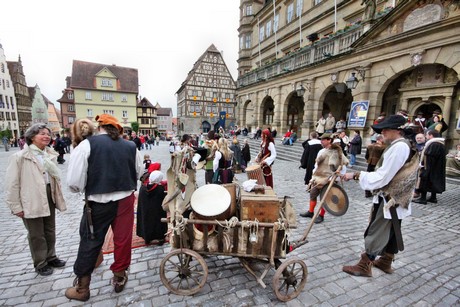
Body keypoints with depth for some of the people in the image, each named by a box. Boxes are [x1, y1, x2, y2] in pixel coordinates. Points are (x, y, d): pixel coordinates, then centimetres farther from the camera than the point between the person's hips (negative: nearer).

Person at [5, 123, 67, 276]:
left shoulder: (49, 154, 6)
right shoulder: (19, 156, -12)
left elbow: (57, 175, 3)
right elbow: (12, 184, -11)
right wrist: (16, 206, -11)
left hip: (49, 198, 6)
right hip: (31, 201, -5)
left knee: (50, 231, 19)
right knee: (36, 235, 11)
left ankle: (51, 257, 39)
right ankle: (40, 263, 30)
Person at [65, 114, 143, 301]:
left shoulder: (87, 145, -10)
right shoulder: (131, 146, -1)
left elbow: (74, 182, -11)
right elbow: (138, 173, 9)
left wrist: (81, 189, 11)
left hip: (98, 203, -2)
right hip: (125, 200, 3)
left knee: (90, 244, 15)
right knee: (123, 240, 16)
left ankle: (82, 288, 32)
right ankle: (119, 278, 36)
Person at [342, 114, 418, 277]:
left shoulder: (398, 147, -22)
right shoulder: (403, 145, 10)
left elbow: (381, 178, -25)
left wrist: (356, 175, -20)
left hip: (389, 199, -10)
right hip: (396, 198, 10)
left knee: (375, 232, 0)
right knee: (391, 232, 20)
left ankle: (364, 266, 13)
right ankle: (386, 262, 36)